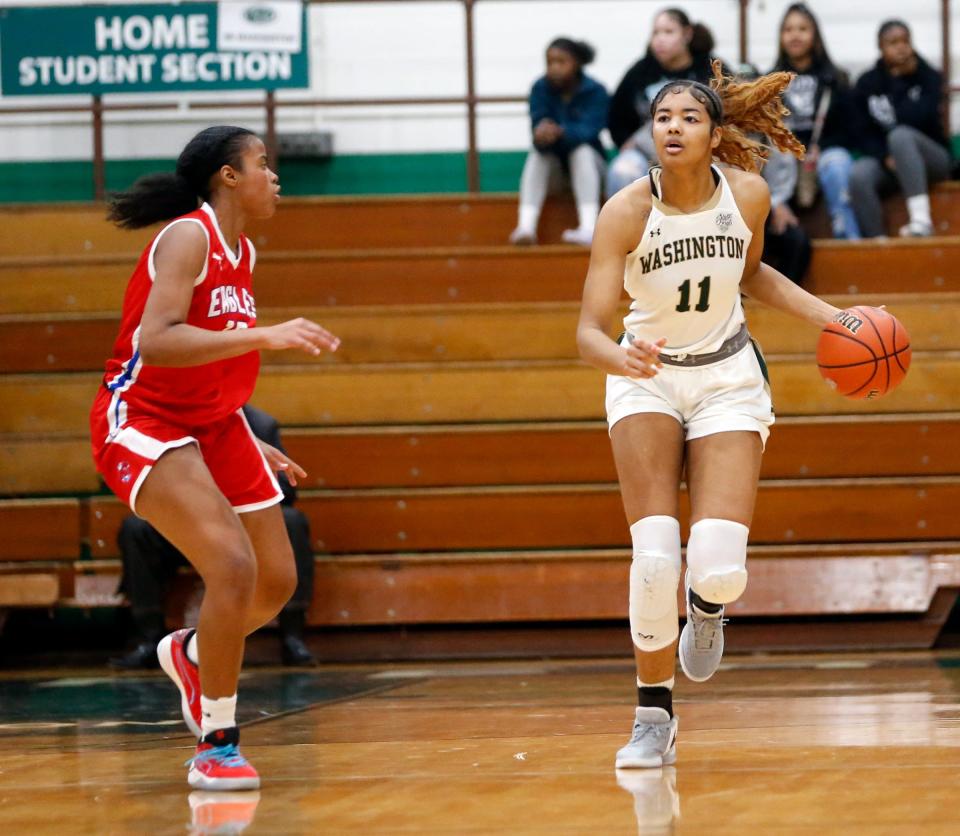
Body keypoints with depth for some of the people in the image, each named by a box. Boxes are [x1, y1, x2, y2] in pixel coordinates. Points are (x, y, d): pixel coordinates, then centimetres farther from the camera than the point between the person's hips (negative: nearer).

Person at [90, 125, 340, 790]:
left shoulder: (242, 252, 10)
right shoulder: (187, 238, -17)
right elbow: (154, 343, -31)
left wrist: (251, 445, 21)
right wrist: (266, 335, -35)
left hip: (213, 424, 9)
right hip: (142, 421, -9)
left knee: (277, 583, 10)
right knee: (234, 567, -23)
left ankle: (189, 653, 41)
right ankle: (217, 746, -12)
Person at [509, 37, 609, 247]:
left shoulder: (595, 92, -14)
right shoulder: (541, 88, -8)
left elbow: (588, 131, -30)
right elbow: (538, 125, -21)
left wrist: (560, 132, -51)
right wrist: (542, 136, -47)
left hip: (588, 166, -2)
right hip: (553, 169, 2)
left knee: (582, 150, -33)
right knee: (537, 153, -28)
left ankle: (589, 228, -50)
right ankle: (526, 227, -44)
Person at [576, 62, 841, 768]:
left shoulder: (748, 196, -11)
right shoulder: (626, 213, -20)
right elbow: (589, 331, -24)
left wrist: (828, 316, 2)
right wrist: (620, 357, -46)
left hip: (728, 379, 1)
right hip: (648, 380, -1)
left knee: (721, 569, -14)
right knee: (655, 557, -18)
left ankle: (707, 606, 26)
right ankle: (654, 718, 1)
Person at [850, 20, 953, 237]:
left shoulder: (930, 78, 0)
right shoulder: (866, 84, 6)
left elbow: (920, 119, -17)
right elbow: (864, 133, 1)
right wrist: (885, 158, -18)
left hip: (930, 157, -2)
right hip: (883, 159, 2)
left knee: (900, 135, -37)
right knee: (858, 176, -33)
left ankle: (921, 219, -48)